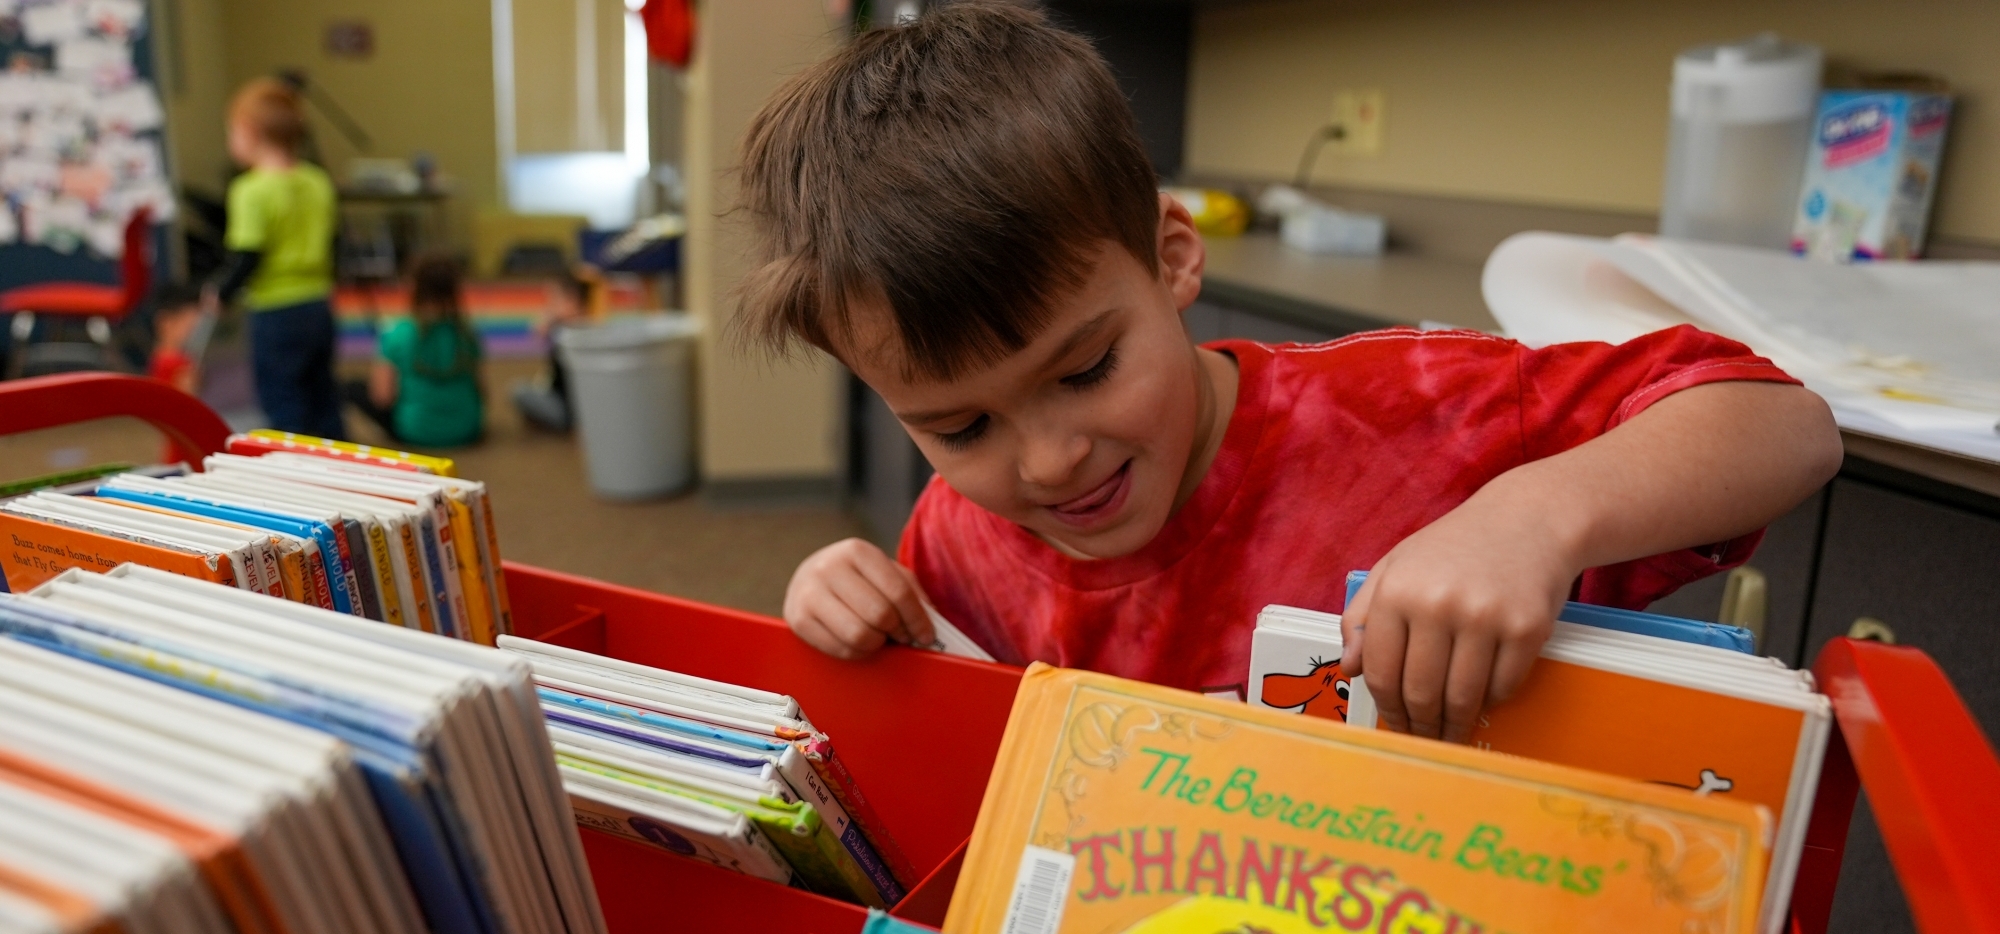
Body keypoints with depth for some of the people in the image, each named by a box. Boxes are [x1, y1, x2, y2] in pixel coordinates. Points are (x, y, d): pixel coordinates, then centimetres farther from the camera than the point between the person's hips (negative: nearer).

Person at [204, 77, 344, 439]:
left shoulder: (252, 190, -15)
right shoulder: (319, 183, 5)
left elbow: (246, 257, -17)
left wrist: (220, 293, -2)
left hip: (275, 314, -7)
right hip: (320, 307, 7)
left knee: (284, 408, 3)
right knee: (323, 400, 16)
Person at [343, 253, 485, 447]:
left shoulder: (400, 334, -15)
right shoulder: (466, 334, -8)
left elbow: (383, 398, -13)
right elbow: (481, 390, -4)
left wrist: (376, 372, 4)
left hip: (415, 433, -1)